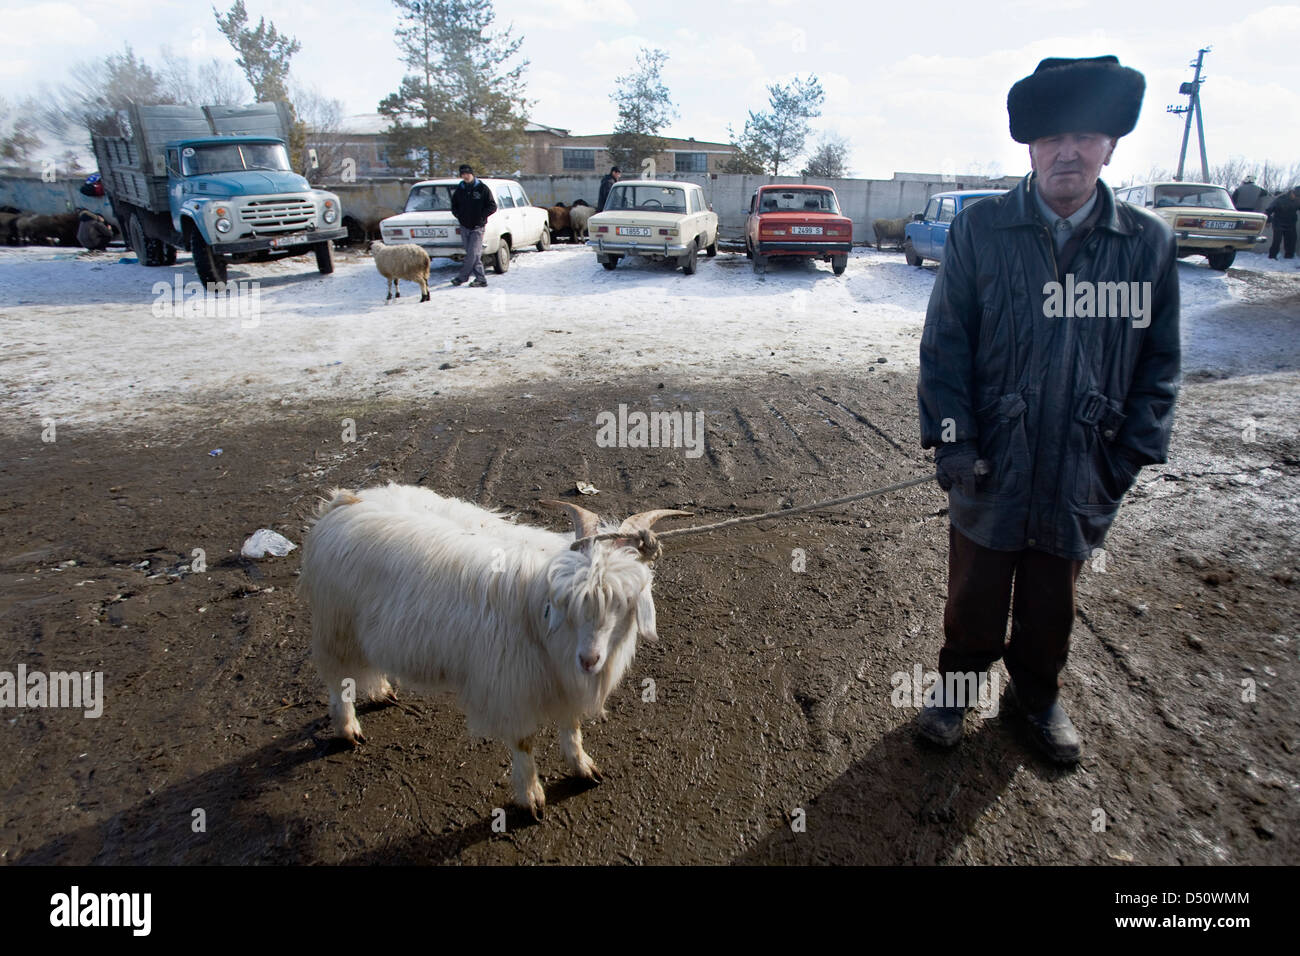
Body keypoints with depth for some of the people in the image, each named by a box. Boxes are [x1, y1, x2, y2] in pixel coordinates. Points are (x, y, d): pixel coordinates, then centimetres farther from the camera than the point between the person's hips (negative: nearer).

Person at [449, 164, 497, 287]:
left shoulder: (482, 188, -3)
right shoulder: (459, 189, 9)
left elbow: (492, 207, -2)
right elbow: (454, 206, 20)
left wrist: (481, 217, -10)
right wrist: (459, 216, 3)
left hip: (477, 227, -4)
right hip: (464, 227, 5)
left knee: (473, 254, -11)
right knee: (472, 254, 4)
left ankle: (461, 277, -4)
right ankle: (481, 279, 9)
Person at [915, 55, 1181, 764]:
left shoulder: (1149, 243, -1)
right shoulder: (978, 229, -6)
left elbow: (1159, 366, 4)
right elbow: (944, 346, -6)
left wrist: (1128, 458, -4)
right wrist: (955, 443, -12)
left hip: (1081, 475, 2)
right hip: (990, 467, -1)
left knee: (1052, 604, 19)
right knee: (974, 595, 14)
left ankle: (1037, 694, 44)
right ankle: (959, 681, 39)